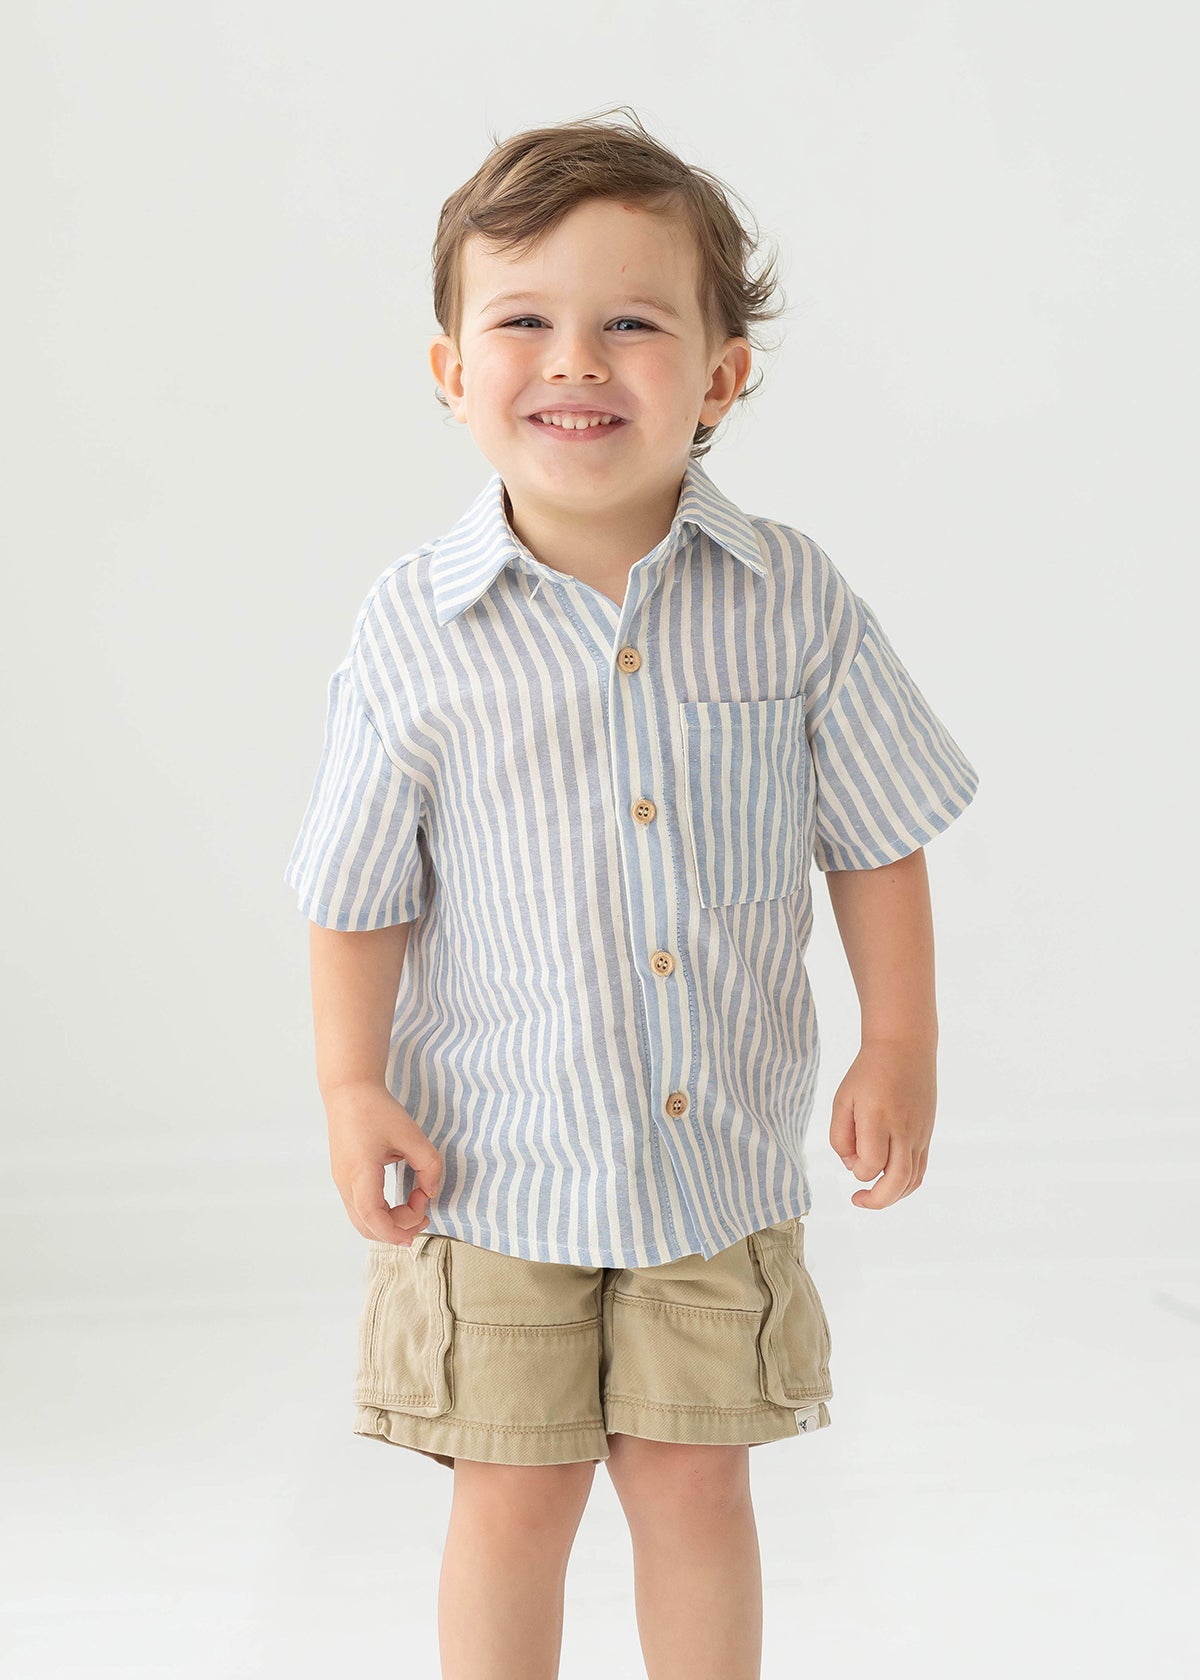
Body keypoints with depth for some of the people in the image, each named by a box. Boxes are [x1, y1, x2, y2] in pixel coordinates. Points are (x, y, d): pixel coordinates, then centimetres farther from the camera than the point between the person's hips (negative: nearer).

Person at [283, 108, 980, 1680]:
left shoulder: (796, 599, -8)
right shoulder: (415, 630, -10)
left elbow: (875, 840, 2)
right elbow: (363, 889, -2)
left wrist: (900, 1049, -1)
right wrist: (353, 1091, -8)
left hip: (725, 1154, 1)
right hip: (495, 1156, -1)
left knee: (694, 1486, 14)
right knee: (513, 1503, 11)